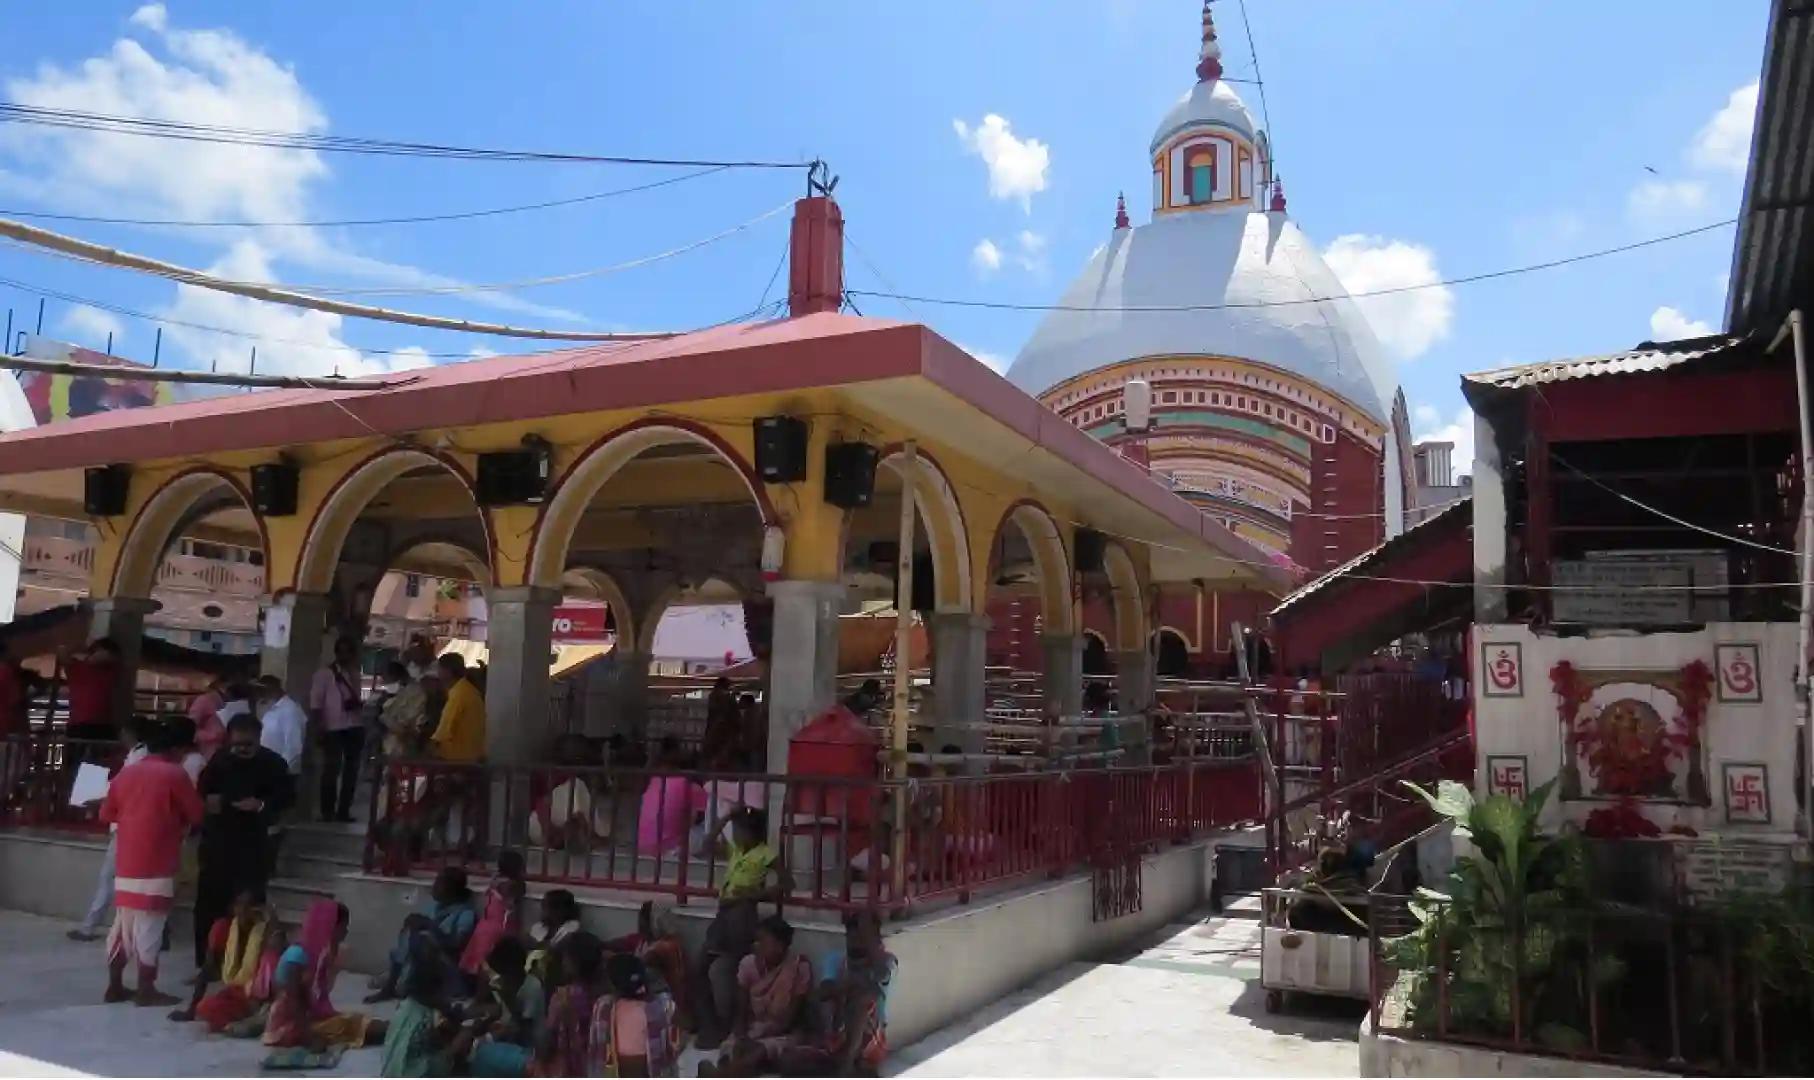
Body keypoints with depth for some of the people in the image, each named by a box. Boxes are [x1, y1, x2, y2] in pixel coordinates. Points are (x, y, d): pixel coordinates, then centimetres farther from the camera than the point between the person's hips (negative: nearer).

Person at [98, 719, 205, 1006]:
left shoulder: (125, 772, 10)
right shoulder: (175, 774, -7)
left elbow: (107, 814, 16)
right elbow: (196, 815, -4)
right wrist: (176, 821, 16)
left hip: (126, 864, 6)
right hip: (156, 866, -6)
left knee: (123, 925, 14)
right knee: (148, 927, -3)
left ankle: (115, 986, 20)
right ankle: (146, 990, 0)